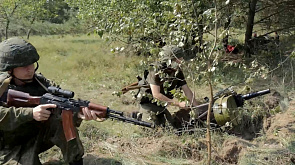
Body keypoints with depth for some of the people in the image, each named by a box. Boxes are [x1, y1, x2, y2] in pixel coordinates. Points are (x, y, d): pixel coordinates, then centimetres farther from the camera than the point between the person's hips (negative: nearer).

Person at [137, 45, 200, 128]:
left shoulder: (178, 72, -6)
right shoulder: (155, 71, -26)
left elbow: (187, 91, -3)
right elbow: (156, 95, -28)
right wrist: (178, 104, -27)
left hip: (162, 106, 7)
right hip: (149, 105, -7)